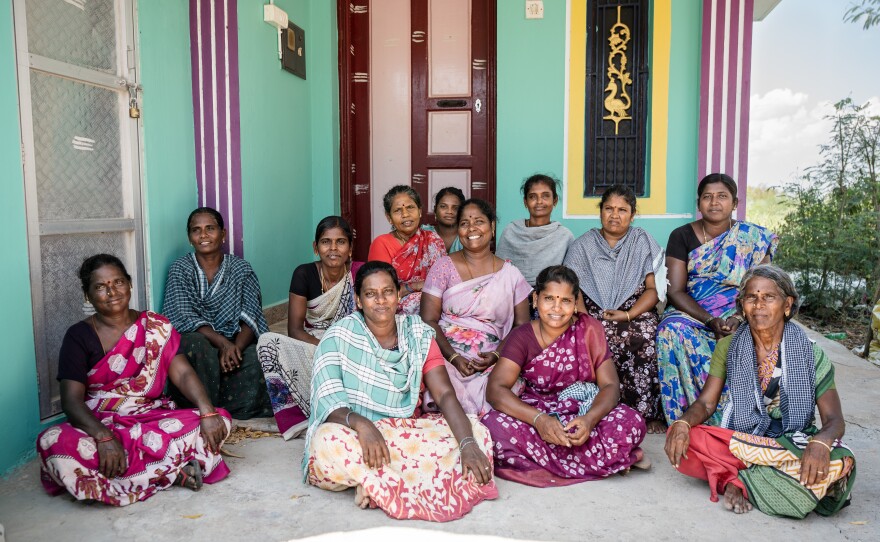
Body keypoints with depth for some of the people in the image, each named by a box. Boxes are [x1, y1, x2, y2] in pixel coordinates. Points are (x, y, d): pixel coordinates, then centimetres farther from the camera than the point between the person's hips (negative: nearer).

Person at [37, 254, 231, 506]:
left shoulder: (155, 325, 6)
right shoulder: (79, 336, 0)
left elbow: (183, 373, -4)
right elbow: (71, 399, -10)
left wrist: (208, 412, -23)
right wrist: (104, 438, -29)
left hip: (153, 418, 1)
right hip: (100, 425, -1)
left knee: (219, 422, -21)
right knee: (53, 443, -34)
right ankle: (173, 472, -27)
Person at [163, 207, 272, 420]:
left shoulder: (242, 269, 8)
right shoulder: (180, 269, 5)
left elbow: (250, 318, -3)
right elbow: (184, 318, -8)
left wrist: (236, 347, -25)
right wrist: (223, 343, -24)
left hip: (236, 344, 1)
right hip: (196, 342, 0)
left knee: (255, 360, -31)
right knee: (197, 345, -35)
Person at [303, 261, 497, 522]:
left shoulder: (418, 335, 1)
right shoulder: (339, 337, -6)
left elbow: (445, 394, -9)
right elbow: (328, 403, -15)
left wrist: (468, 444, -26)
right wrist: (360, 424, -37)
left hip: (406, 433, 3)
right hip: (353, 434, -3)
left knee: (476, 431, -20)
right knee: (327, 442, -37)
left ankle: (376, 484, -25)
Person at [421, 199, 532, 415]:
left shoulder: (510, 274, 10)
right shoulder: (444, 266, 6)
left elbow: (521, 325, 9)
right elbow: (429, 320, 0)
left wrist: (496, 355, -10)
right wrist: (453, 357, -14)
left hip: (491, 364, 2)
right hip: (446, 355, -2)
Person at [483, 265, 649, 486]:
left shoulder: (589, 329, -2)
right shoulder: (522, 337, -5)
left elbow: (610, 385, -7)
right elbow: (496, 389, -17)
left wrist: (590, 418, -28)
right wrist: (539, 420, -33)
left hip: (584, 416, -1)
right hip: (536, 416, 1)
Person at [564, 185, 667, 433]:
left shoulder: (644, 242, 13)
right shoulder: (583, 245, 13)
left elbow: (654, 288, 4)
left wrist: (628, 315, -12)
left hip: (636, 313, 0)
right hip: (595, 315, 0)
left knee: (643, 338, -33)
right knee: (604, 338, -33)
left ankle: (649, 413, -21)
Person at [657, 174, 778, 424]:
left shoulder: (753, 237, 4)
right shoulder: (681, 236, 2)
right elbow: (675, 291, -5)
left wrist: (738, 319, -21)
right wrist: (710, 321, -19)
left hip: (737, 315, 0)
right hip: (689, 313, 0)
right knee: (673, 330, -34)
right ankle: (684, 419, -25)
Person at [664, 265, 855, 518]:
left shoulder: (811, 354, -2)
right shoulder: (728, 347, 2)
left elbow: (834, 420, -7)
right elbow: (706, 403, -2)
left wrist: (820, 443, -31)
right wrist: (683, 422, -25)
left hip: (793, 447, 1)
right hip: (738, 439, 0)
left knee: (840, 463, -33)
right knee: (682, 441, -27)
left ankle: (735, 479, -21)